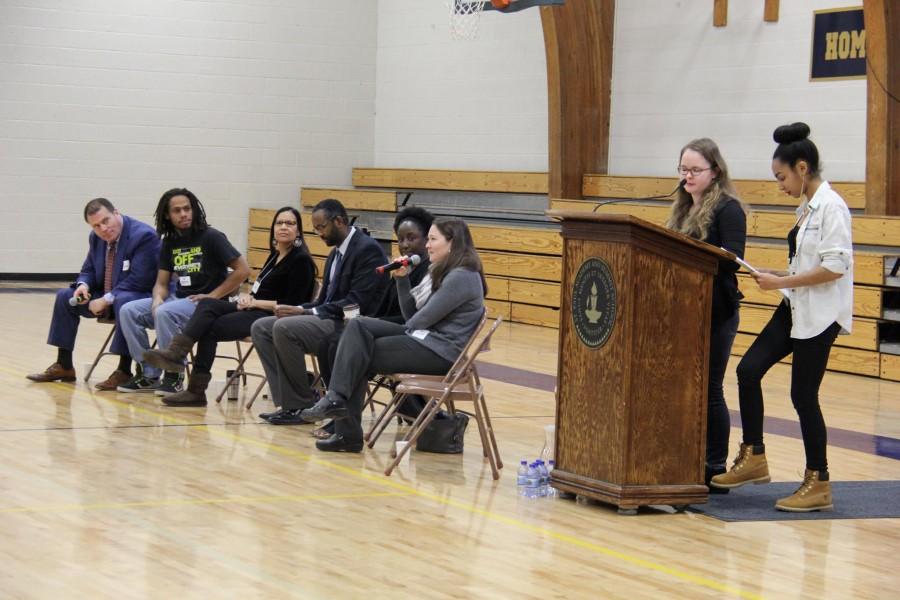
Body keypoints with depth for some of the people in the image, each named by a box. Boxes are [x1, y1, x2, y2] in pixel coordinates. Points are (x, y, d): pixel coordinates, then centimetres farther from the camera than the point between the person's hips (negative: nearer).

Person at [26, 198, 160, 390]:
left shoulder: (143, 236, -21)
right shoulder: (96, 238, 4)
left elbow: (138, 280, -25)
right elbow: (89, 270, 17)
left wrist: (107, 300, -25)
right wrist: (83, 285, -8)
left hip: (139, 297, -8)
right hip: (106, 297, 8)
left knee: (123, 302, -40)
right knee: (65, 296, 2)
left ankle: (124, 371, -32)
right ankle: (64, 366, 8)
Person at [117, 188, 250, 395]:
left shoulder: (211, 237, -8)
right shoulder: (169, 242, 10)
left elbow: (242, 270, -13)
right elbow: (161, 283, 11)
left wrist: (213, 296, -15)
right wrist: (157, 300, -13)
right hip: (179, 299, 7)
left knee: (165, 313, -33)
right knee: (129, 311, -8)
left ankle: (173, 377, -19)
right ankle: (149, 374, -4)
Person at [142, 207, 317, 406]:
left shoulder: (301, 260, -7)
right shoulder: (275, 255, 18)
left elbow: (292, 306, -14)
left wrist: (255, 302, -14)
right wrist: (248, 297, 0)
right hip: (256, 310, 8)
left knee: (211, 328, -21)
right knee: (207, 304, -17)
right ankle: (176, 352, -27)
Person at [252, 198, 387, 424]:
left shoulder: (367, 249, -12)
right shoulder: (335, 253, 18)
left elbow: (357, 303, -20)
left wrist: (306, 312, -20)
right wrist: (298, 310, -2)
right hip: (330, 319, 10)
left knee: (284, 328, -27)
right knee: (261, 328, 0)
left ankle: (302, 405, -16)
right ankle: (289, 402, -7)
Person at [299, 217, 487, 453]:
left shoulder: (462, 277, -14)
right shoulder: (446, 273, 18)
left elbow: (421, 320, -15)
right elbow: (413, 317, 17)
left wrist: (404, 330, 5)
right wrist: (402, 279, 6)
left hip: (440, 353, -9)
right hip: (426, 339, 9)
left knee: (359, 356, -9)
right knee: (358, 326, -8)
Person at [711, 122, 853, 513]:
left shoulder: (830, 207, -16)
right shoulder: (807, 208, 12)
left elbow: (835, 266, -22)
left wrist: (782, 282, -17)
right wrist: (778, 276, 5)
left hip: (821, 314, -9)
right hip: (796, 308, 9)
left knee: (804, 395, -3)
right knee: (749, 369, 2)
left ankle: (818, 484, 9)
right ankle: (753, 458, 13)